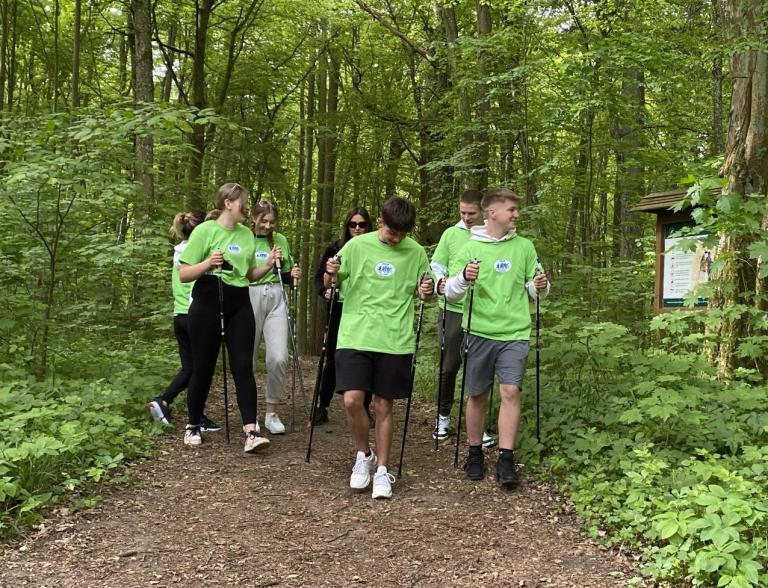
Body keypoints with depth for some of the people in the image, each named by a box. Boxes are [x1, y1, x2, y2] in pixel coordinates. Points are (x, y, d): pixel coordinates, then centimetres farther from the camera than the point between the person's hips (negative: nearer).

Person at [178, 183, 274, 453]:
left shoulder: (247, 234, 10)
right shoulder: (204, 230, -6)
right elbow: (183, 274, -7)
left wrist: (268, 264, -1)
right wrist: (207, 263, -24)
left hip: (239, 304, 4)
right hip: (208, 303, -4)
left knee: (243, 366, -6)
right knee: (203, 367, 4)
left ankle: (251, 433, -10)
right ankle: (193, 426, 24)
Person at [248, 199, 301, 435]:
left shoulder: (281, 240, 11)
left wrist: (292, 275, -2)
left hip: (276, 301, 2)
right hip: (249, 299, -2)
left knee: (278, 358, -9)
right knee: (247, 359, 4)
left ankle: (272, 413, 6)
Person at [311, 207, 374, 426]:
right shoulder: (334, 249, 2)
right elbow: (318, 278, 3)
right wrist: (325, 291, -15)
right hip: (339, 313, 0)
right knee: (333, 361, 4)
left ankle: (365, 408, 15)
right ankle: (321, 407, 16)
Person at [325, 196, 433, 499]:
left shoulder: (416, 252, 2)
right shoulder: (357, 245, -1)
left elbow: (421, 292, 13)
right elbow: (331, 284, 7)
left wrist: (426, 291, -10)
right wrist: (331, 273, -16)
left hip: (394, 340, 0)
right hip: (355, 336, 0)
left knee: (383, 406, 5)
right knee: (352, 400, -10)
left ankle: (382, 470, 19)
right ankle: (364, 456, 16)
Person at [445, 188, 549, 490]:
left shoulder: (524, 247, 7)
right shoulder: (471, 248, 1)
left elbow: (534, 288, 14)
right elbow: (450, 293, -1)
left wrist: (540, 287, -9)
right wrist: (463, 278, -22)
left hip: (514, 332, 1)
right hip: (479, 332, -1)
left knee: (511, 391, -12)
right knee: (477, 395, 7)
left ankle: (506, 460, -7)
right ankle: (475, 454, 23)